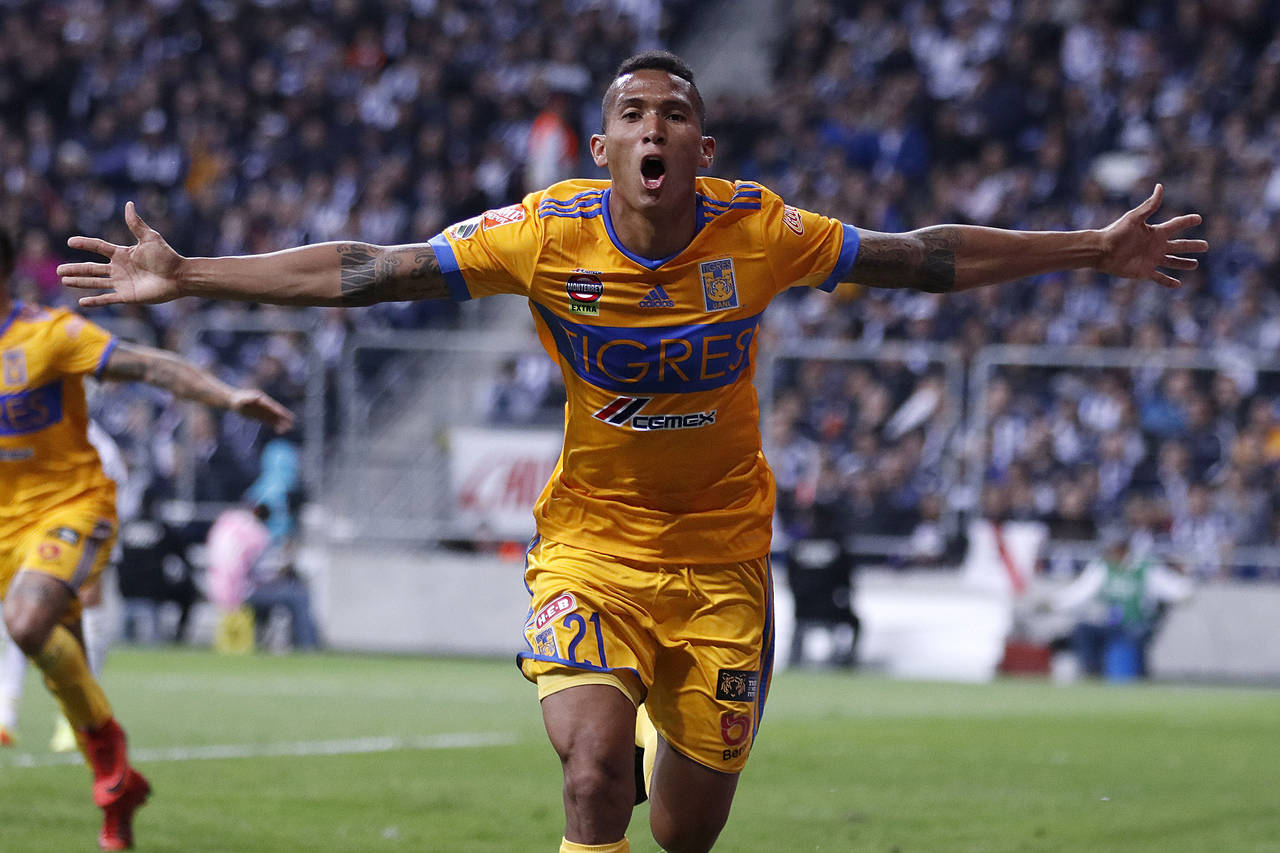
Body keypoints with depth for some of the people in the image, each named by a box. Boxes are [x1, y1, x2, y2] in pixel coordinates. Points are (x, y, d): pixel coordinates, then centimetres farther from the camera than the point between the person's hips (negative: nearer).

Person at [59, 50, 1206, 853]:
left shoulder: (760, 230, -9)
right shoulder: (546, 233, -12)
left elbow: (925, 259, 2)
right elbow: (365, 273, -11)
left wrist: (1096, 250, 4)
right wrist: (186, 278, -16)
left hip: (723, 558, 2)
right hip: (591, 547, -2)